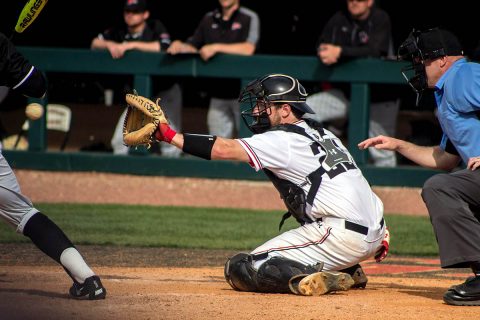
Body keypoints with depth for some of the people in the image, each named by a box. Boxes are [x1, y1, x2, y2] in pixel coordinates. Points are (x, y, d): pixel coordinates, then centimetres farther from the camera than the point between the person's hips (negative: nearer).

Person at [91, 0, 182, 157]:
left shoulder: (155, 28, -14)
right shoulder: (120, 31, -1)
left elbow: (163, 47, -32)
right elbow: (95, 43, 1)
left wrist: (131, 45, -32)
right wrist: (110, 44, -21)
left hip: (165, 90, -4)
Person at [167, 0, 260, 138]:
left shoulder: (249, 18, -7)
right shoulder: (209, 19, 11)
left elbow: (248, 49, -21)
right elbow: (193, 46, 14)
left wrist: (216, 47, -23)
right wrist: (180, 46, -8)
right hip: (218, 92, 5)